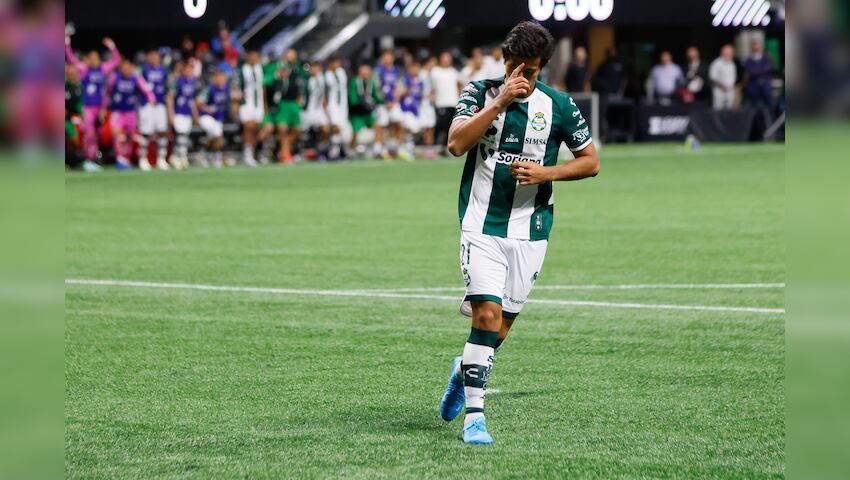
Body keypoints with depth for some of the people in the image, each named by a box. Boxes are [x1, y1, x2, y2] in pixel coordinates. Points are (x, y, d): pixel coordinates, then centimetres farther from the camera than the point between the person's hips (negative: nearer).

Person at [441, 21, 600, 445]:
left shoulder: (558, 105, 2)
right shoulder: (480, 93, 0)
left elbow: (590, 162, 8)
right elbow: (456, 144, -16)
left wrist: (546, 173, -9)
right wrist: (500, 101, -20)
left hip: (530, 231, 2)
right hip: (482, 224, -2)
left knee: (501, 325, 6)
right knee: (487, 316, -16)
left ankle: (464, 372, 35)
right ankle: (474, 414, -10)